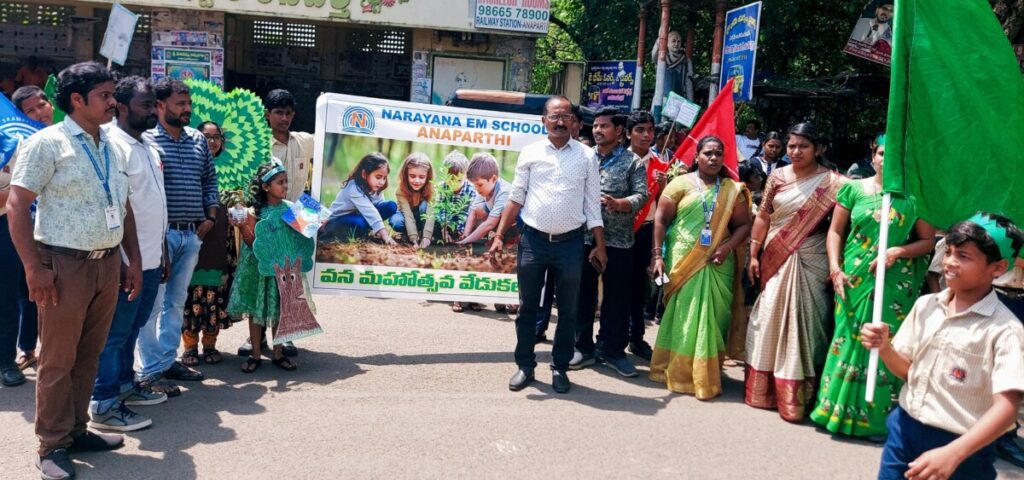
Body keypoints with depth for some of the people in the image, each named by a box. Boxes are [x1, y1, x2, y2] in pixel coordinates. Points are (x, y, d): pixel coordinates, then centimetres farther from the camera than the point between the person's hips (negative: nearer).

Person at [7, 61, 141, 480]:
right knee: (57, 360, 2)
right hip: (65, 264, -6)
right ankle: (52, 446, 14)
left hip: (108, 263, 6)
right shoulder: (48, 143, -7)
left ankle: (77, 430, 27)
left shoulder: (112, 147, 14)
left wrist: (134, 261, 15)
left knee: (89, 355, 14)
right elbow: (16, 205, -11)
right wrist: (34, 267, -16)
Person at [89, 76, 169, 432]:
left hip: (151, 259, 9)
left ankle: (125, 385, 32)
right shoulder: (115, 146, -15)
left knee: (132, 329, 19)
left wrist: (162, 252, 20)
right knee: (115, 333, 0)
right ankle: (104, 405, 9)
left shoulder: (148, 146, 14)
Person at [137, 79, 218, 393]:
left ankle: (168, 360, 25)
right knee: (153, 303, -1)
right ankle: (151, 370, 6)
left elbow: (210, 181, 19)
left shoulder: (198, 140, 11)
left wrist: (211, 217, 8)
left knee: (177, 301, 14)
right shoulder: (145, 140, -7)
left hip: (191, 235, 6)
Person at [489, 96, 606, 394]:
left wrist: (599, 245, 1)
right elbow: (516, 198, 4)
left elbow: (593, 203, 4)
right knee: (527, 308, 9)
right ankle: (525, 365, 23)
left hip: (570, 243, 0)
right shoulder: (530, 153, 2)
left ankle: (560, 368, 24)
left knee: (568, 311, 9)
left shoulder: (586, 156, 3)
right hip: (533, 240, 0)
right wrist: (499, 236, -2)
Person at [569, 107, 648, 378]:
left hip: (618, 242, -2)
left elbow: (642, 195, -7)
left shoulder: (632, 162, 2)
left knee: (617, 298, 6)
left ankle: (612, 350, 18)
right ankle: (584, 348, 21)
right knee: (582, 296, 9)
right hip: (583, 238, 2)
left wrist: (618, 204, -24)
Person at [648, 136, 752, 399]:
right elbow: (661, 219, -1)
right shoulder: (681, 183, 2)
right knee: (682, 315, 4)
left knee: (712, 317, 4)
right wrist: (657, 255, -8)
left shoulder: (733, 190, 8)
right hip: (683, 261, -2)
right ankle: (677, 371, 15)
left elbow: (744, 224, 4)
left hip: (716, 264, 2)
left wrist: (727, 247, -13)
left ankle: (706, 374, 15)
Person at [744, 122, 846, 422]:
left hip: (810, 262, -3)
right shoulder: (777, 177, 6)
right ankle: (764, 388, 19)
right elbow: (763, 217, 8)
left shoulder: (831, 182, -3)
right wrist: (754, 255, 5)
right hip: (775, 261, 3)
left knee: (802, 321, -1)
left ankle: (795, 394, 8)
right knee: (770, 318, 7)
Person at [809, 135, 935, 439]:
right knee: (849, 339, 4)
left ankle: (877, 417, 10)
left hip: (894, 285, -1)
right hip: (854, 279, 1)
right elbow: (835, 232, 5)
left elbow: (928, 241, 4)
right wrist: (835, 269, -7)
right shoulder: (853, 189, 5)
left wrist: (898, 251, -14)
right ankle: (841, 408, 15)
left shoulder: (912, 197, 2)